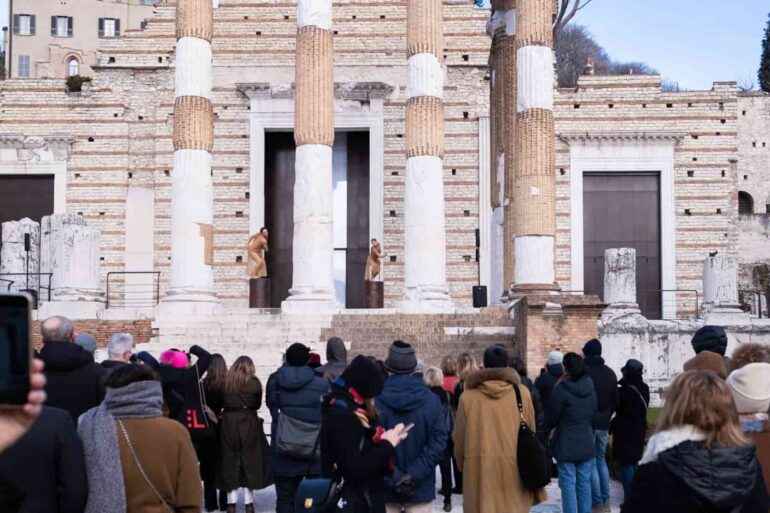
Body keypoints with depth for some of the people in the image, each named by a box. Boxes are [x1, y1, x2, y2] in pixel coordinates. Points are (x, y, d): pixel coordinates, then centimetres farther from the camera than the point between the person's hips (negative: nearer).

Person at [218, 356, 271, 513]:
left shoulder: (226, 382, 0)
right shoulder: (254, 382, -4)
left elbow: (221, 402, 3)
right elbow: (258, 404, 4)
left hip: (229, 423, 1)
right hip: (249, 423, -1)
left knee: (230, 460, 8)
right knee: (250, 460, 7)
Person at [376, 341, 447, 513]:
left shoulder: (377, 400, -10)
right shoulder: (431, 400, -4)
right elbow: (438, 442, -11)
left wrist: (392, 477, -12)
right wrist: (415, 474, -13)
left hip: (386, 486, 0)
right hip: (420, 486, 1)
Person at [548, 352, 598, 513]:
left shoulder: (561, 389, -16)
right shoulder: (590, 387, 2)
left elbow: (551, 417, -9)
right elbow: (594, 414, 13)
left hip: (566, 445, -5)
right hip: (587, 443, 5)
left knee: (568, 484, 0)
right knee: (584, 483, 11)